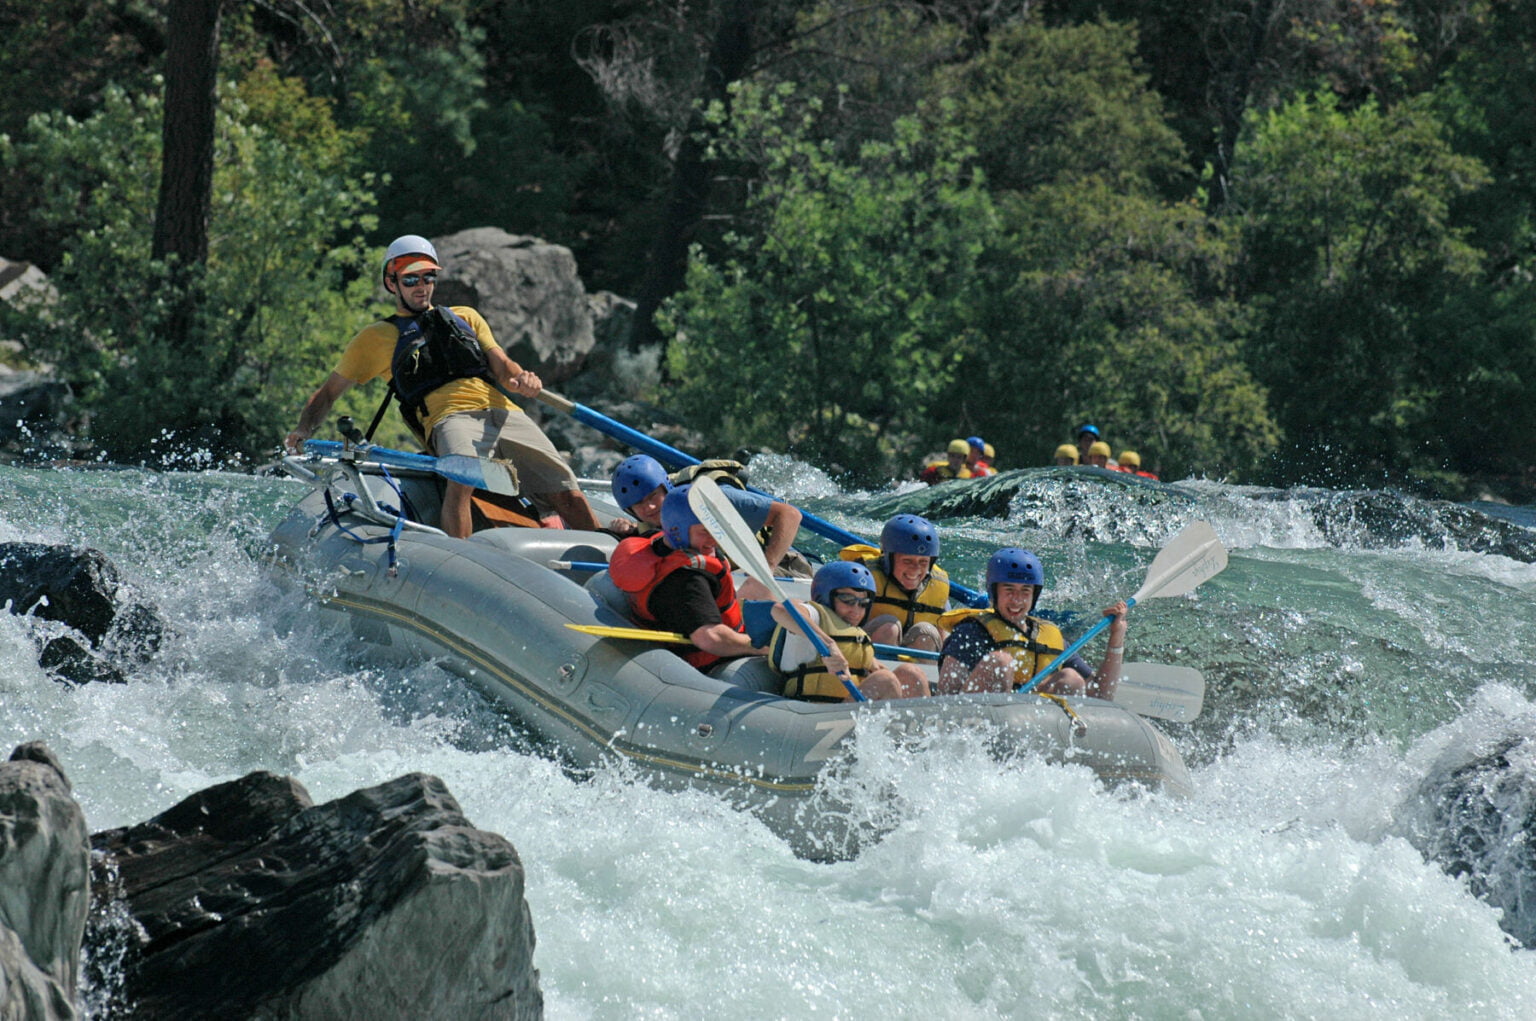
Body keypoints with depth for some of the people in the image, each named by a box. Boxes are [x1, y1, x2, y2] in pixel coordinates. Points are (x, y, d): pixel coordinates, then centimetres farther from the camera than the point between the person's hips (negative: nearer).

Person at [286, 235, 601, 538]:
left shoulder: (465, 317, 30)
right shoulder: (378, 337, 22)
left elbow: (501, 364, 19)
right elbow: (327, 393, 23)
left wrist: (520, 379, -7)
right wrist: (303, 430, 2)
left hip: (503, 412, 4)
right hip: (451, 419, -4)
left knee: (568, 495, -14)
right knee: (463, 476, -38)